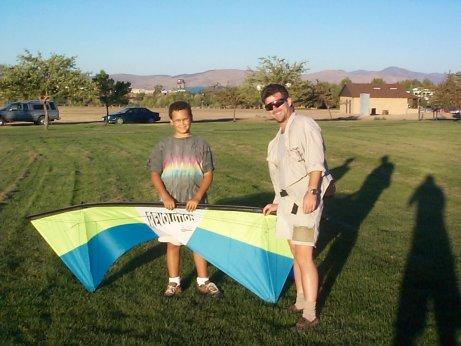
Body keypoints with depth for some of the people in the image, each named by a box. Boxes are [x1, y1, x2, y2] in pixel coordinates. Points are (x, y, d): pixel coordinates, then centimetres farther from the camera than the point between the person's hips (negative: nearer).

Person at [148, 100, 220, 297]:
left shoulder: (201, 145, 2)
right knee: (172, 243, 7)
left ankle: (203, 281, 18)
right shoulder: (163, 146, 3)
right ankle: (174, 282, 20)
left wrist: (197, 198, -13)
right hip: (170, 205, 1)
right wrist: (165, 196, -14)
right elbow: (154, 174, 1)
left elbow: (208, 174, 0)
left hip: (195, 204, 0)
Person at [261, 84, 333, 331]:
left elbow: (316, 162, -19)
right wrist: (278, 203, 27)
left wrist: (311, 192, -28)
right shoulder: (279, 137, 19)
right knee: (296, 255, 16)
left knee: (304, 258, -10)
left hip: (305, 200, -9)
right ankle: (301, 301, 29)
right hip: (287, 200, 9)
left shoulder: (304, 125, -9)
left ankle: (310, 315, -3)